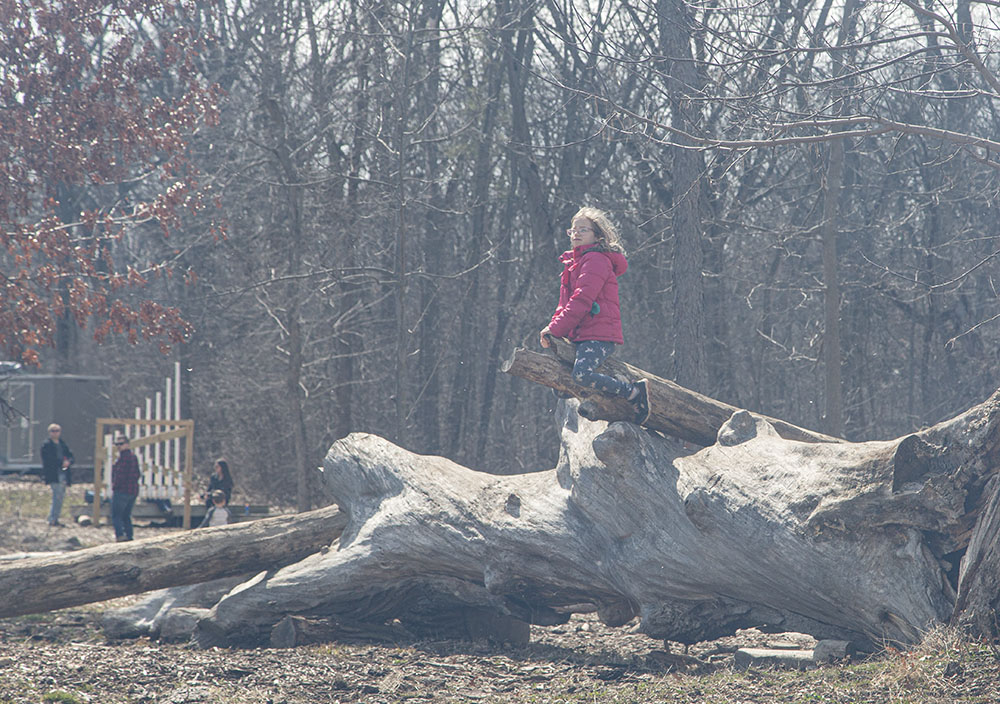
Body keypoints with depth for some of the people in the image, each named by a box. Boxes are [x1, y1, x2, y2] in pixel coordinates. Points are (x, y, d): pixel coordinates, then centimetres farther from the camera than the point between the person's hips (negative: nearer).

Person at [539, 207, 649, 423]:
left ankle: (634, 392, -16)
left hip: (599, 335, -10)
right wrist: (552, 327, 5)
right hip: (579, 336, 10)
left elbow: (581, 300, -16)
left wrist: (555, 329, -16)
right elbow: (566, 302, 23)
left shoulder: (596, 260, -8)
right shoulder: (574, 262, 24)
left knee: (581, 375, -32)